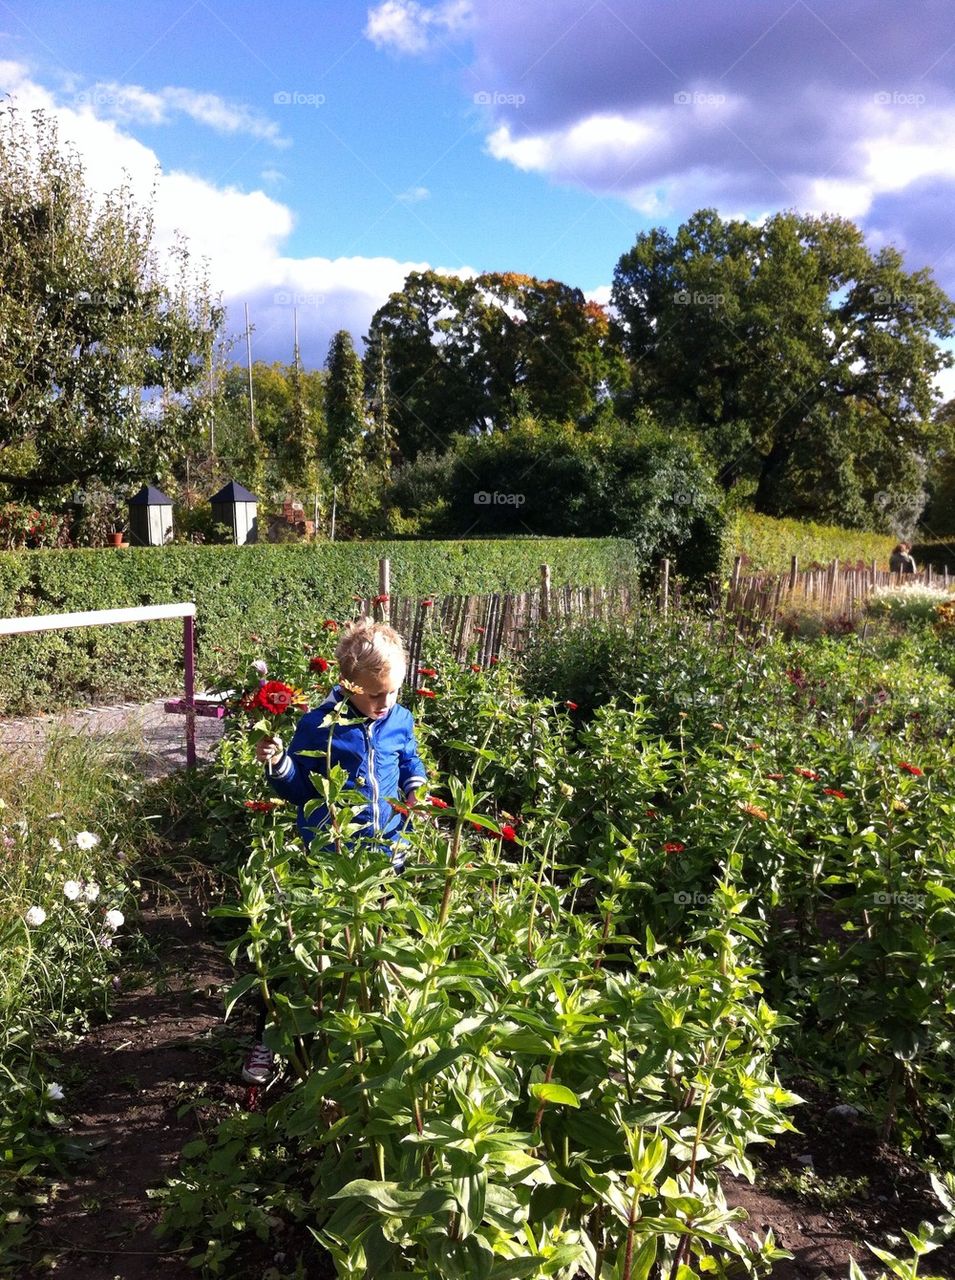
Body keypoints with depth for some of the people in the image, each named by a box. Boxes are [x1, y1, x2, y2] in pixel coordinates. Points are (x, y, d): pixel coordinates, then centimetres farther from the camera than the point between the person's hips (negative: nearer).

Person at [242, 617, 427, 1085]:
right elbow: (299, 789, -3)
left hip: (386, 854, 4)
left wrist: (417, 789, -2)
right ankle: (268, 1039, 18)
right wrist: (277, 766, -23)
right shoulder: (319, 725, -12)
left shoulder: (400, 721, 0)